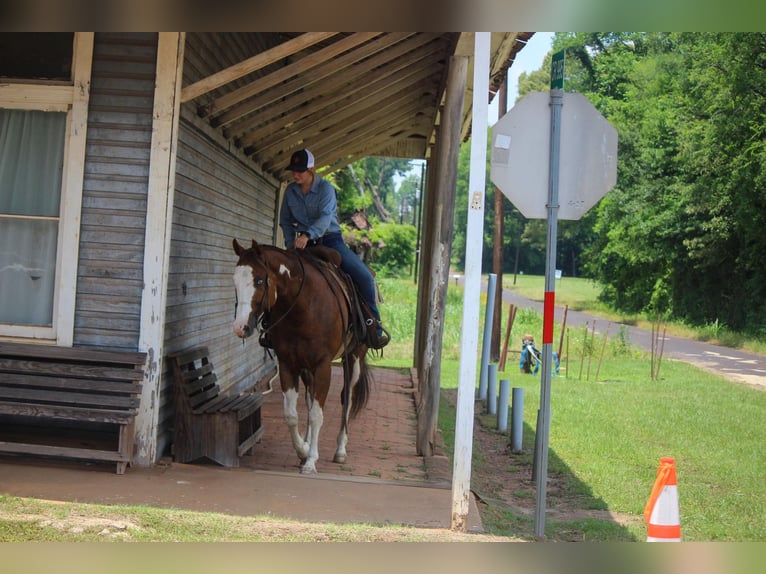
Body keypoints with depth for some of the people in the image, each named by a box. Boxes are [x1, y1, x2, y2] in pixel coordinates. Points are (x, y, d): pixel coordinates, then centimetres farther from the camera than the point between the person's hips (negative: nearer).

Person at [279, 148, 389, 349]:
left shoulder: (325, 188, -11)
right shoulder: (290, 191, 3)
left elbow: (325, 217, -26)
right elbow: (285, 220, 15)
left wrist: (307, 234, -42)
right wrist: (290, 242, -1)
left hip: (331, 239, -4)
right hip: (305, 243, 4)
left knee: (364, 275, -20)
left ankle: (373, 322, -5)